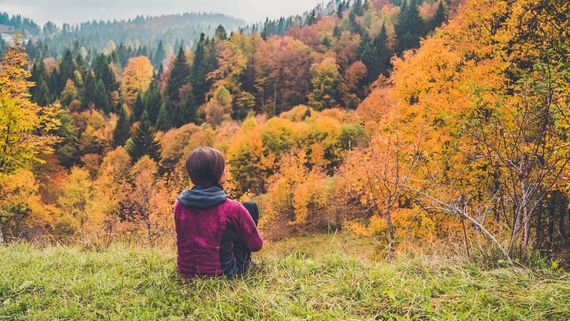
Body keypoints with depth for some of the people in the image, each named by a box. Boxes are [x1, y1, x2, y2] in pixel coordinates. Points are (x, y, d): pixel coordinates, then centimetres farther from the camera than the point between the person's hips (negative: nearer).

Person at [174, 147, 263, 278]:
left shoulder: (179, 205, -8)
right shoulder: (231, 208, -22)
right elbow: (256, 245, -8)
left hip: (186, 272, 5)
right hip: (223, 272, -5)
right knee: (250, 207, 11)